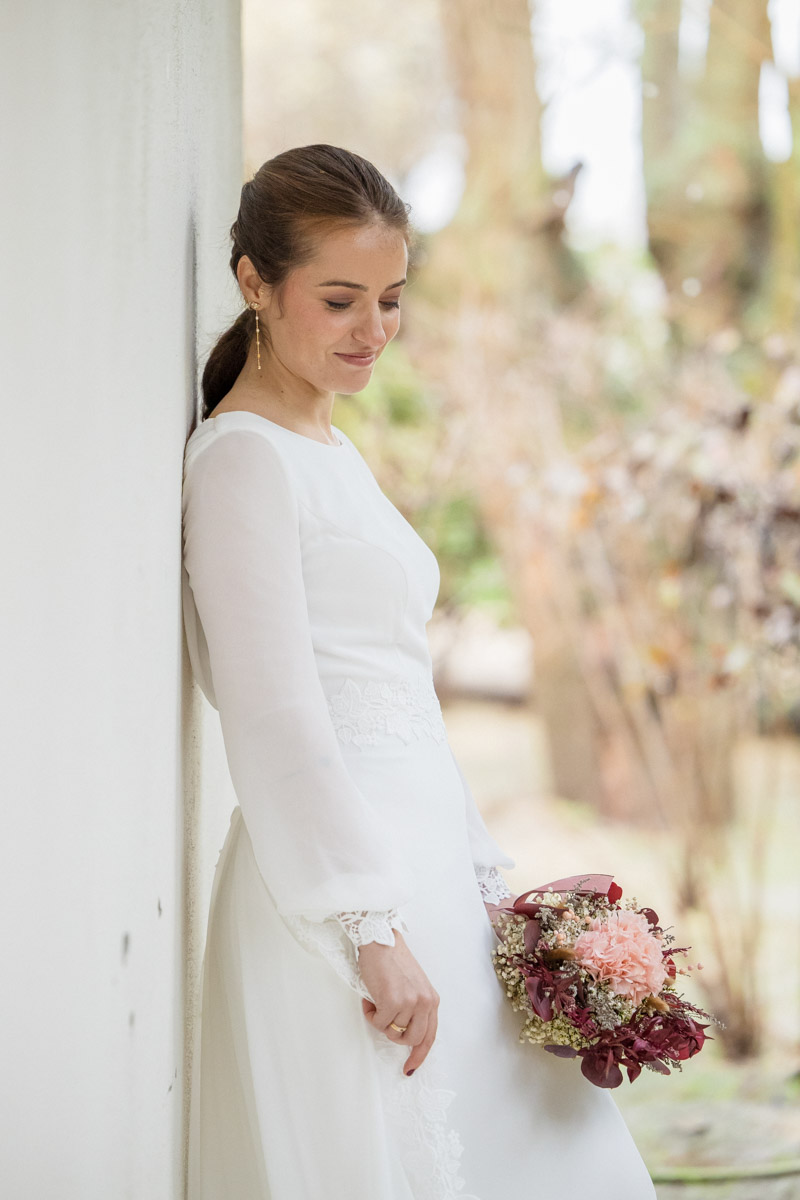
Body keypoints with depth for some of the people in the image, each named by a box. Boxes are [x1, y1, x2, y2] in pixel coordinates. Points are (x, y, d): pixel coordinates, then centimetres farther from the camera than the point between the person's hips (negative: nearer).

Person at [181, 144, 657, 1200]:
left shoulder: (336, 454, 18)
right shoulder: (243, 456, -9)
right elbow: (275, 718, -16)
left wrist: (485, 884, 14)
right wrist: (372, 930, -20)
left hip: (421, 873, 9)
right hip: (335, 883, -9)